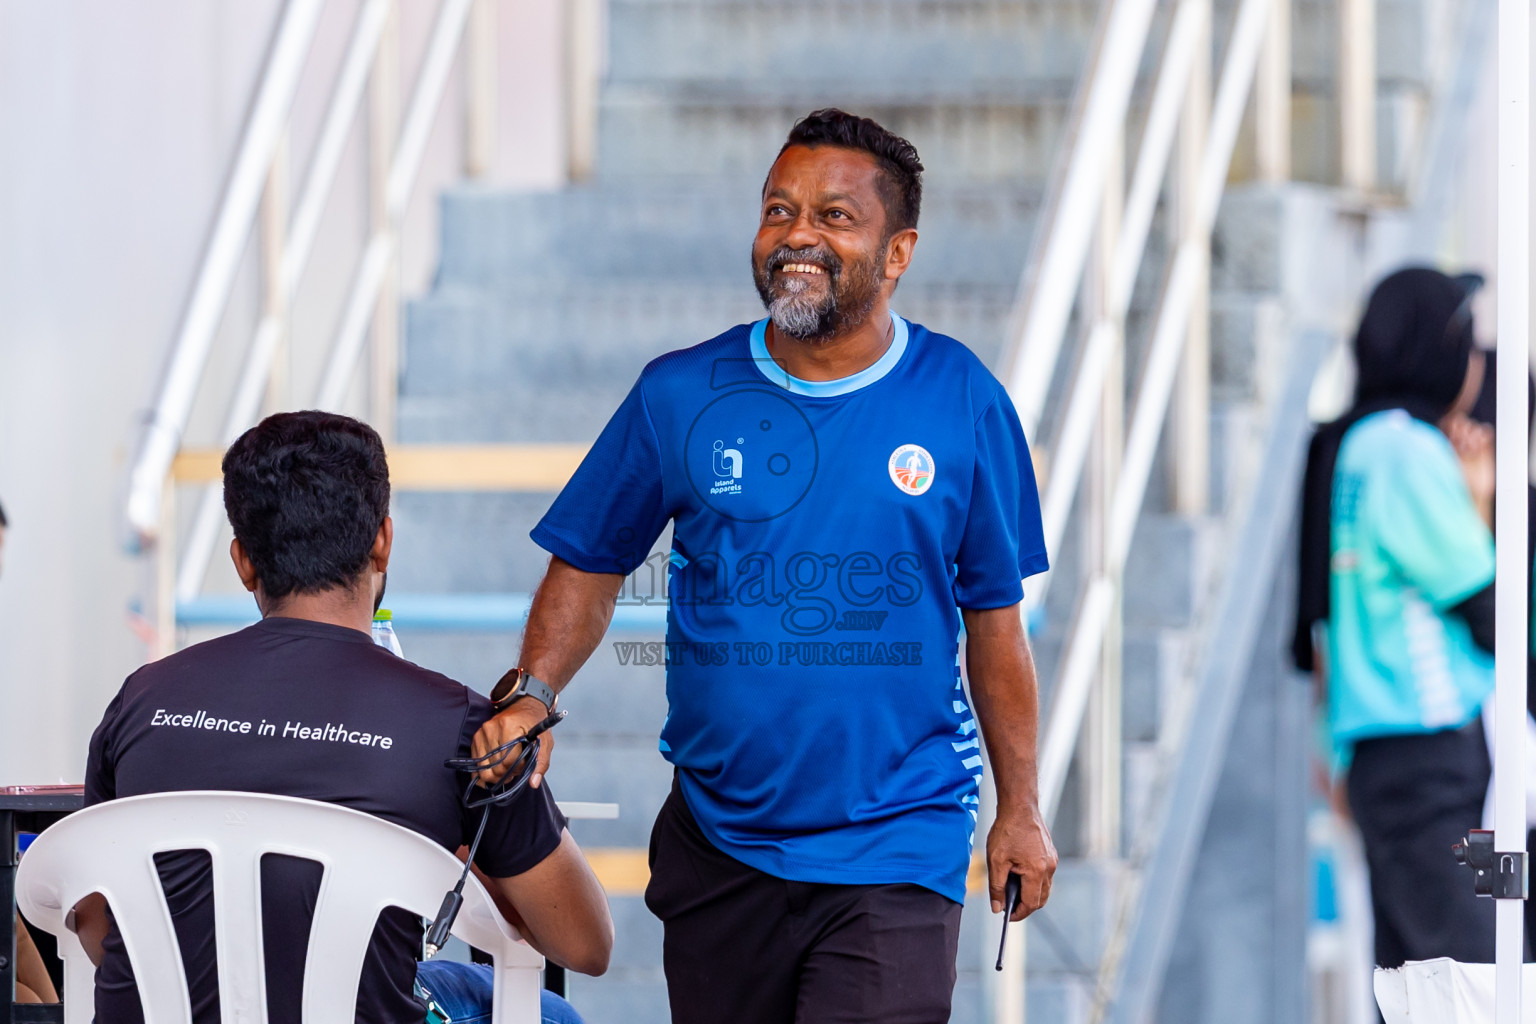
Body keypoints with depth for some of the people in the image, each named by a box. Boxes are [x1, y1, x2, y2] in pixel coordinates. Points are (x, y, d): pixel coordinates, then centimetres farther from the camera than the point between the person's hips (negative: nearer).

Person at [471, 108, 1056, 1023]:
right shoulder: (681, 397, 1)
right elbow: (590, 568, 9)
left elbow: (994, 619, 5)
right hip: (718, 837, 2)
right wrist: (530, 695, -9)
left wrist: (1020, 809, 5)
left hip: (896, 845, -2)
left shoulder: (963, 401, -1)